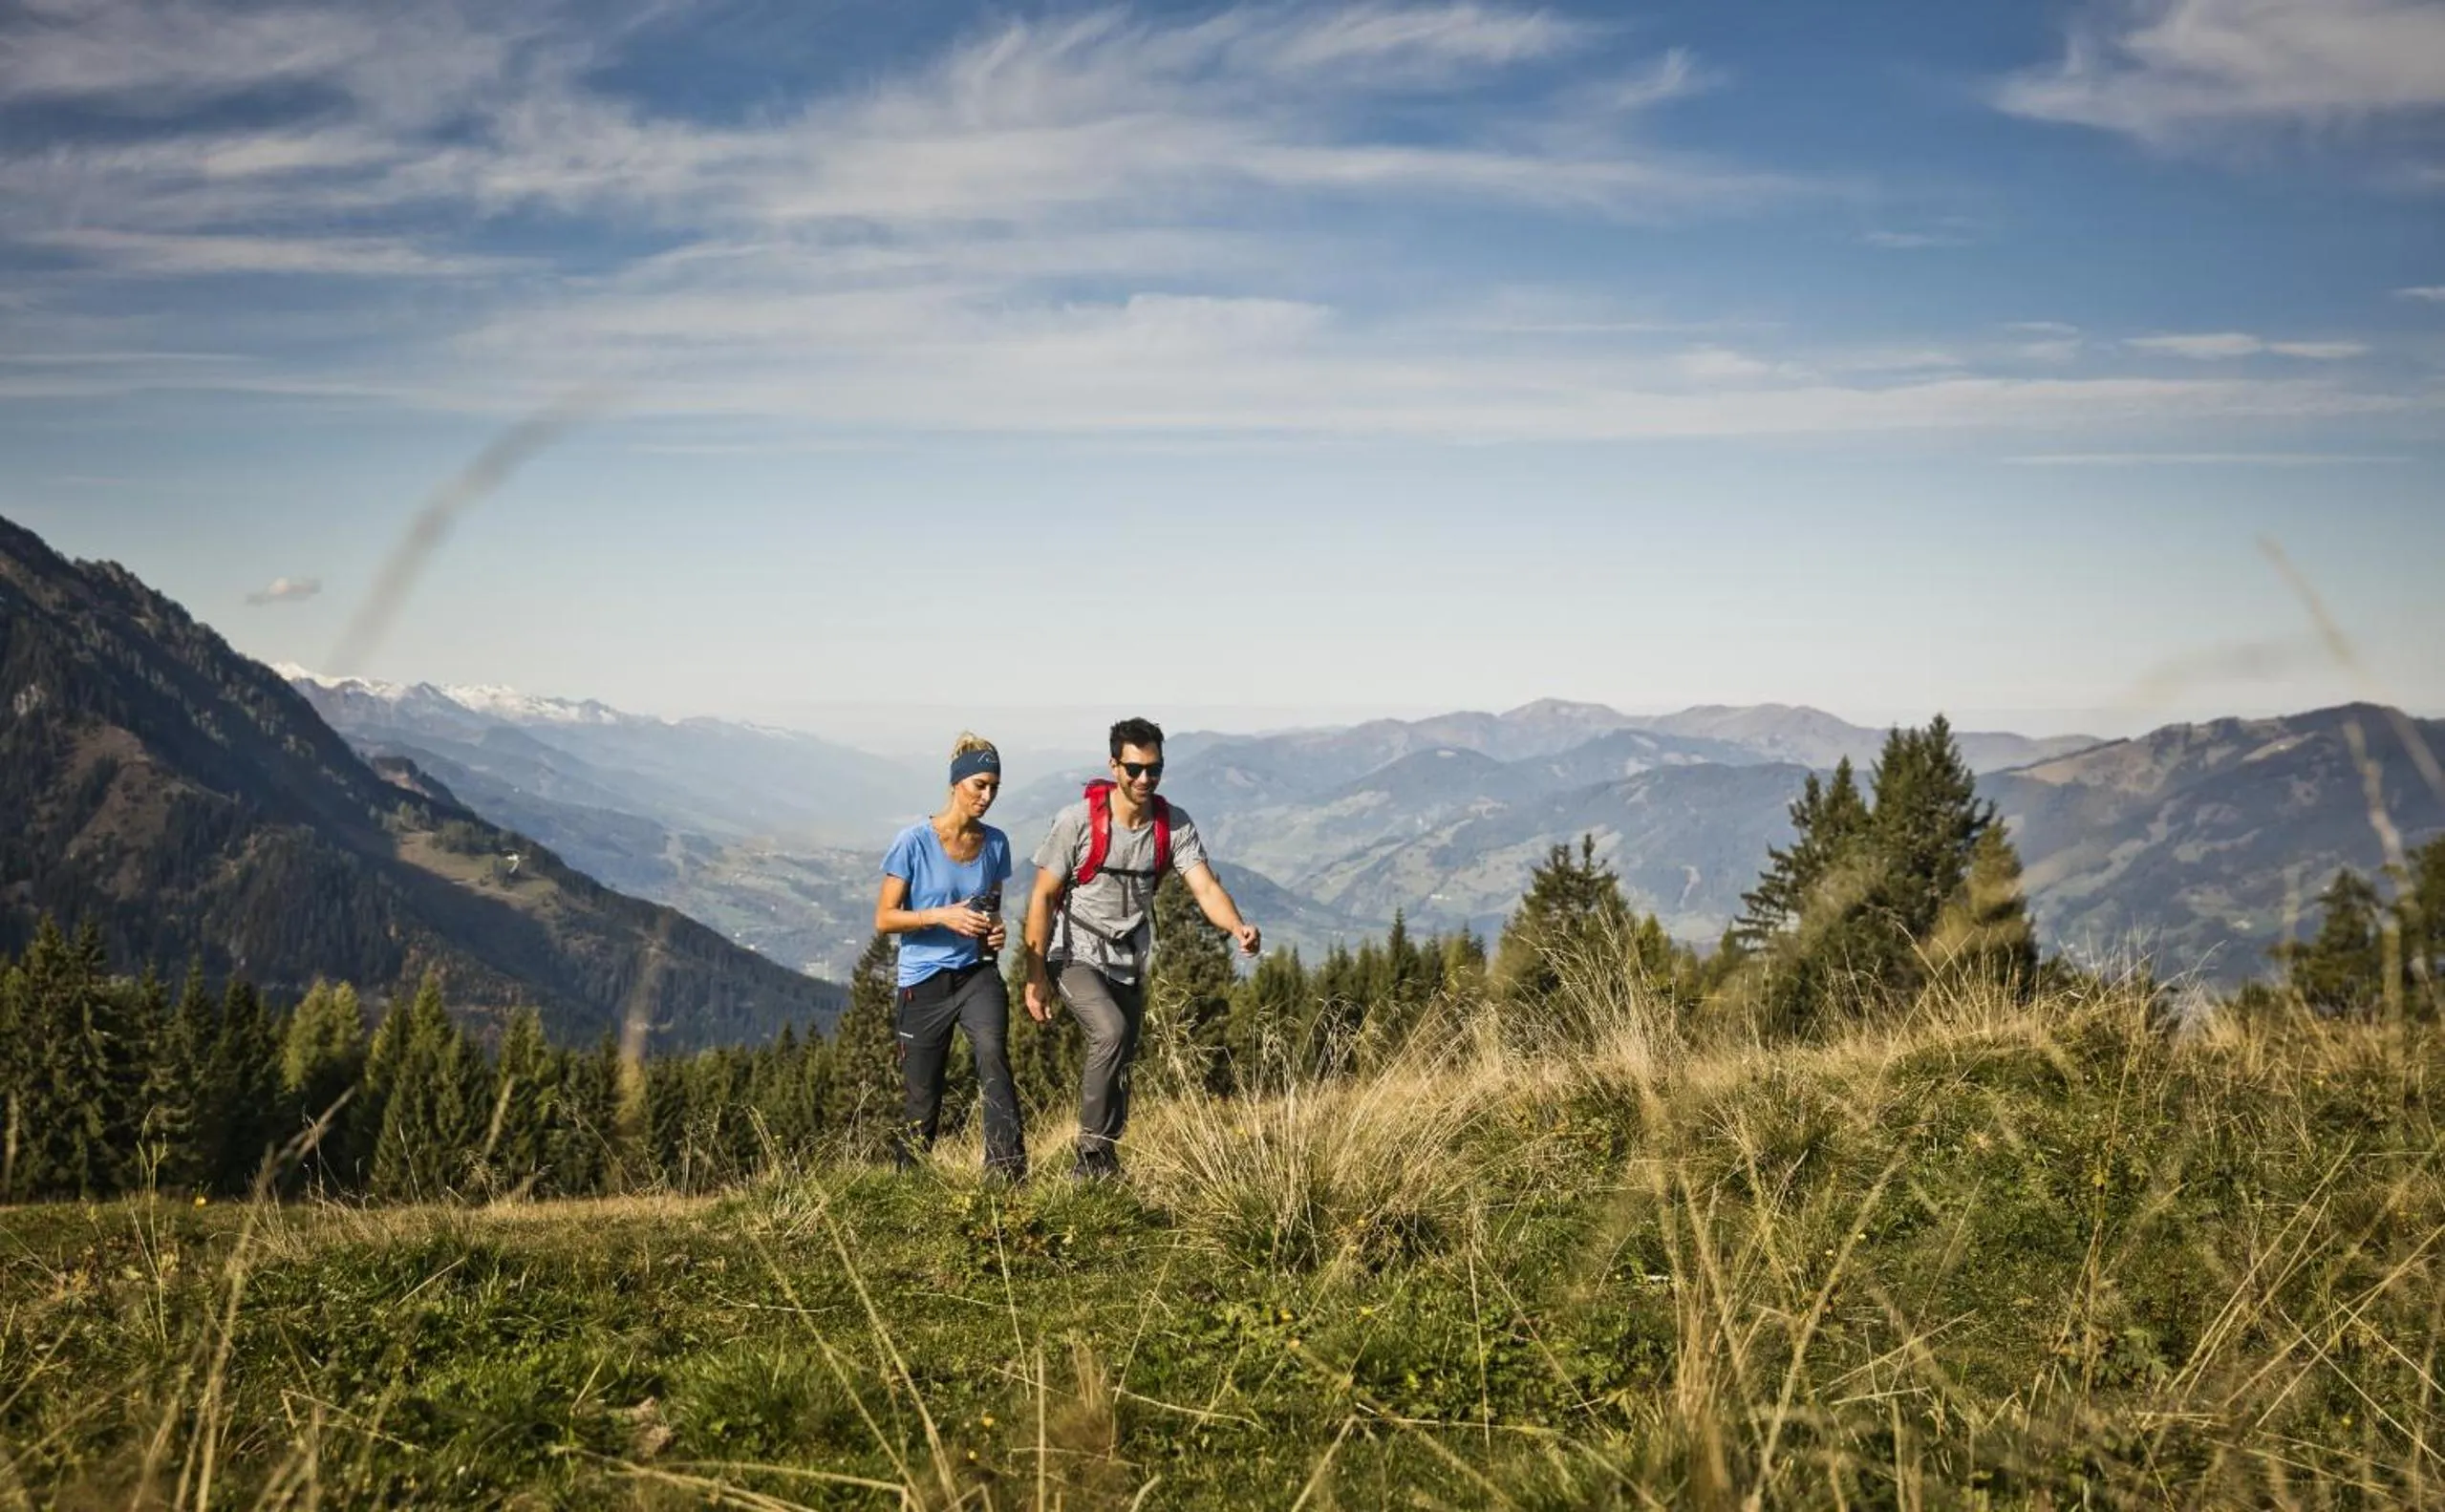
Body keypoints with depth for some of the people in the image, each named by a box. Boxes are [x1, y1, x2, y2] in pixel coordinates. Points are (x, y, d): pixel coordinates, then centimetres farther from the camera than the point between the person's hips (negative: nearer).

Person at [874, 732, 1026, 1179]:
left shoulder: (995, 843, 3)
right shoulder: (915, 841, -9)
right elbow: (884, 919, -7)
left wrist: (996, 928, -3)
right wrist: (943, 916, -21)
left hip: (977, 975, 2)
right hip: (923, 982, -2)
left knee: (993, 1055, -26)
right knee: (922, 1098, 5)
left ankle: (1007, 1172, -30)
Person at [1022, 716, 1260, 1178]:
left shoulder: (1175, 827, -7)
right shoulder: (1078, 821, -17)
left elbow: (1205, 888, -17)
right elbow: (1043, 897, -12)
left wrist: (1238, 927, -39)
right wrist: (1035, 976, -14)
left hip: (1129, 963, 5)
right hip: (1075, 955, -5)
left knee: (1120, 1062, 9)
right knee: (1111, 1031, -28)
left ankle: (1101, 1159, 26)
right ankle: (1092, 1147, -17)